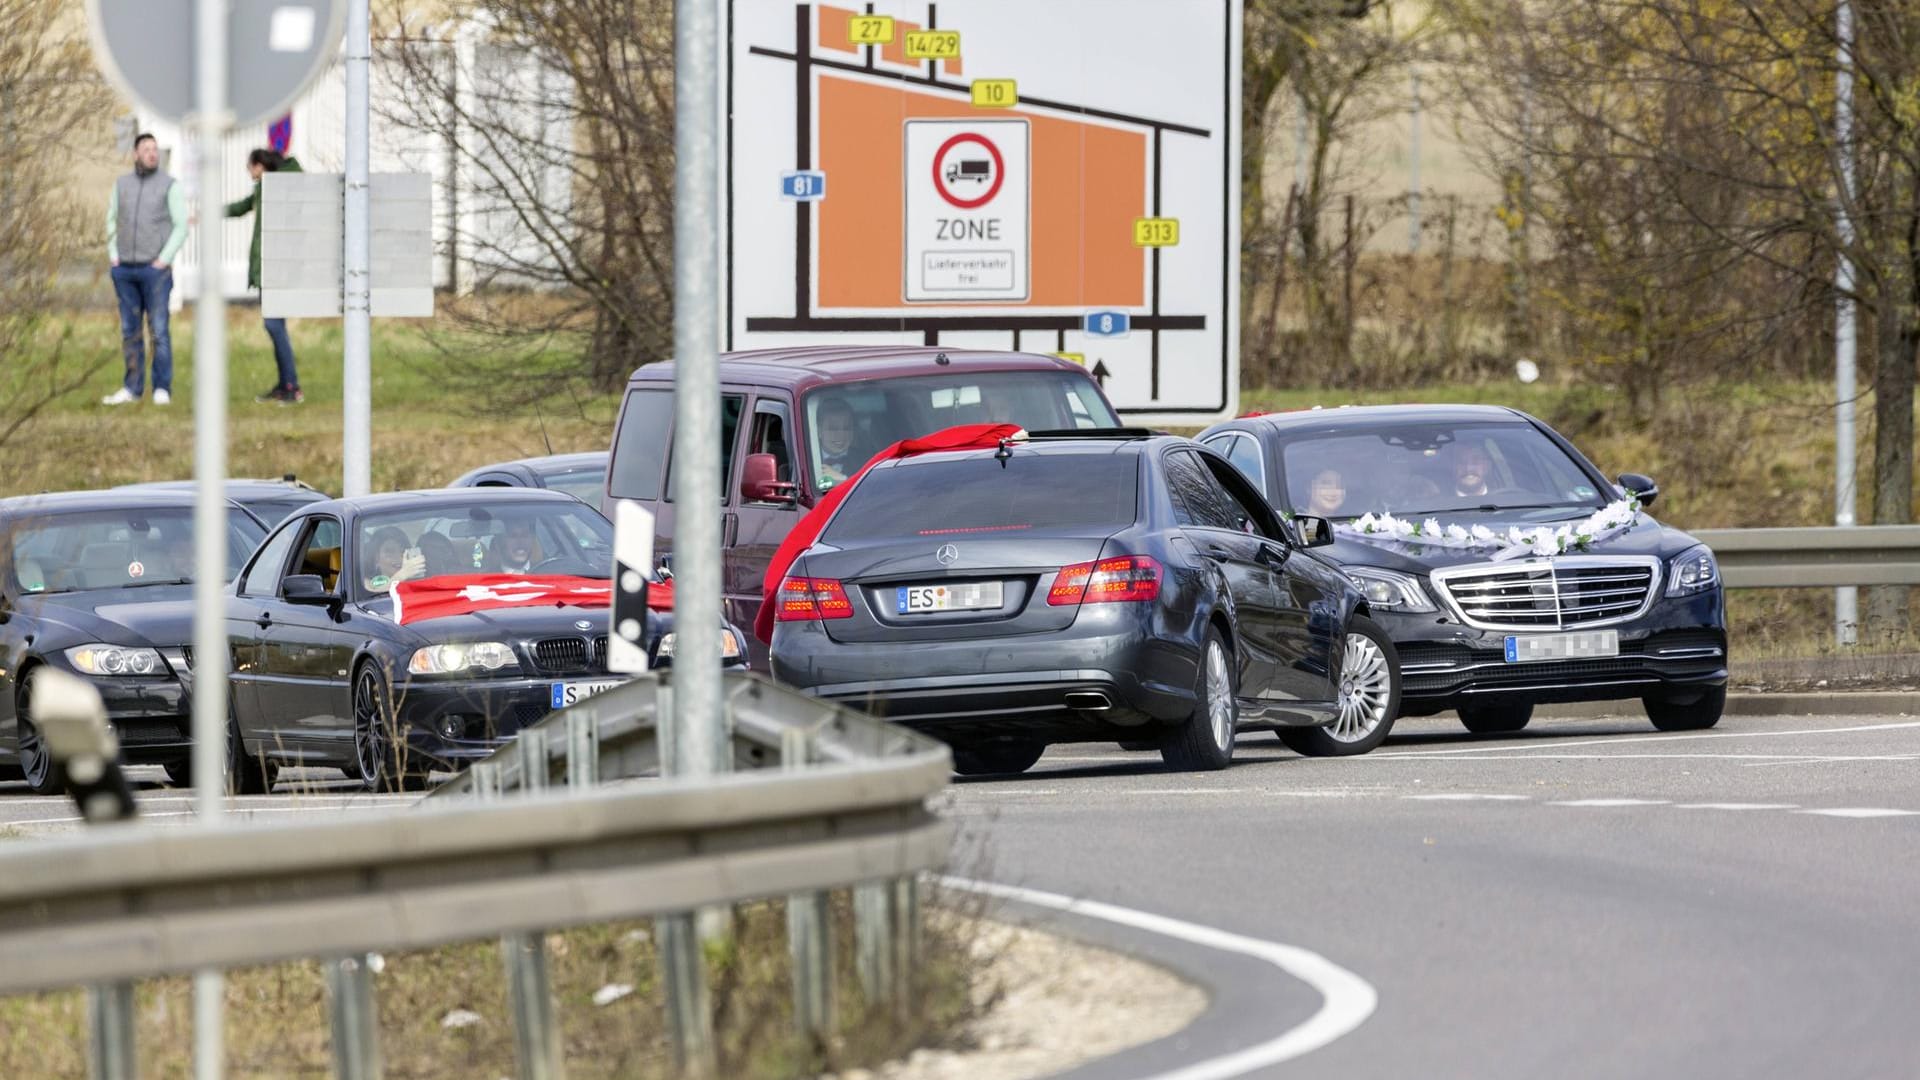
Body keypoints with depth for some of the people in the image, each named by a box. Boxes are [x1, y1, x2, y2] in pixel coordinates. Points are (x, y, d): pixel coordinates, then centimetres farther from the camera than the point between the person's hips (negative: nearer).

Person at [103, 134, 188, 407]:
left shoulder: (170, 186, -3)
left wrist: (163, 261, -12)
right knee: (130, 330, 6)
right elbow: (112, 222, 16)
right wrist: (113, 257, 5)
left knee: (158, 329, -6)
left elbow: (181, 227, -5)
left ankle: (162, 389, -2)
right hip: (125, 270, 4)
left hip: (155, 269, -4)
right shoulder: (122, 184, 9)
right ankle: (133, 387, 11)